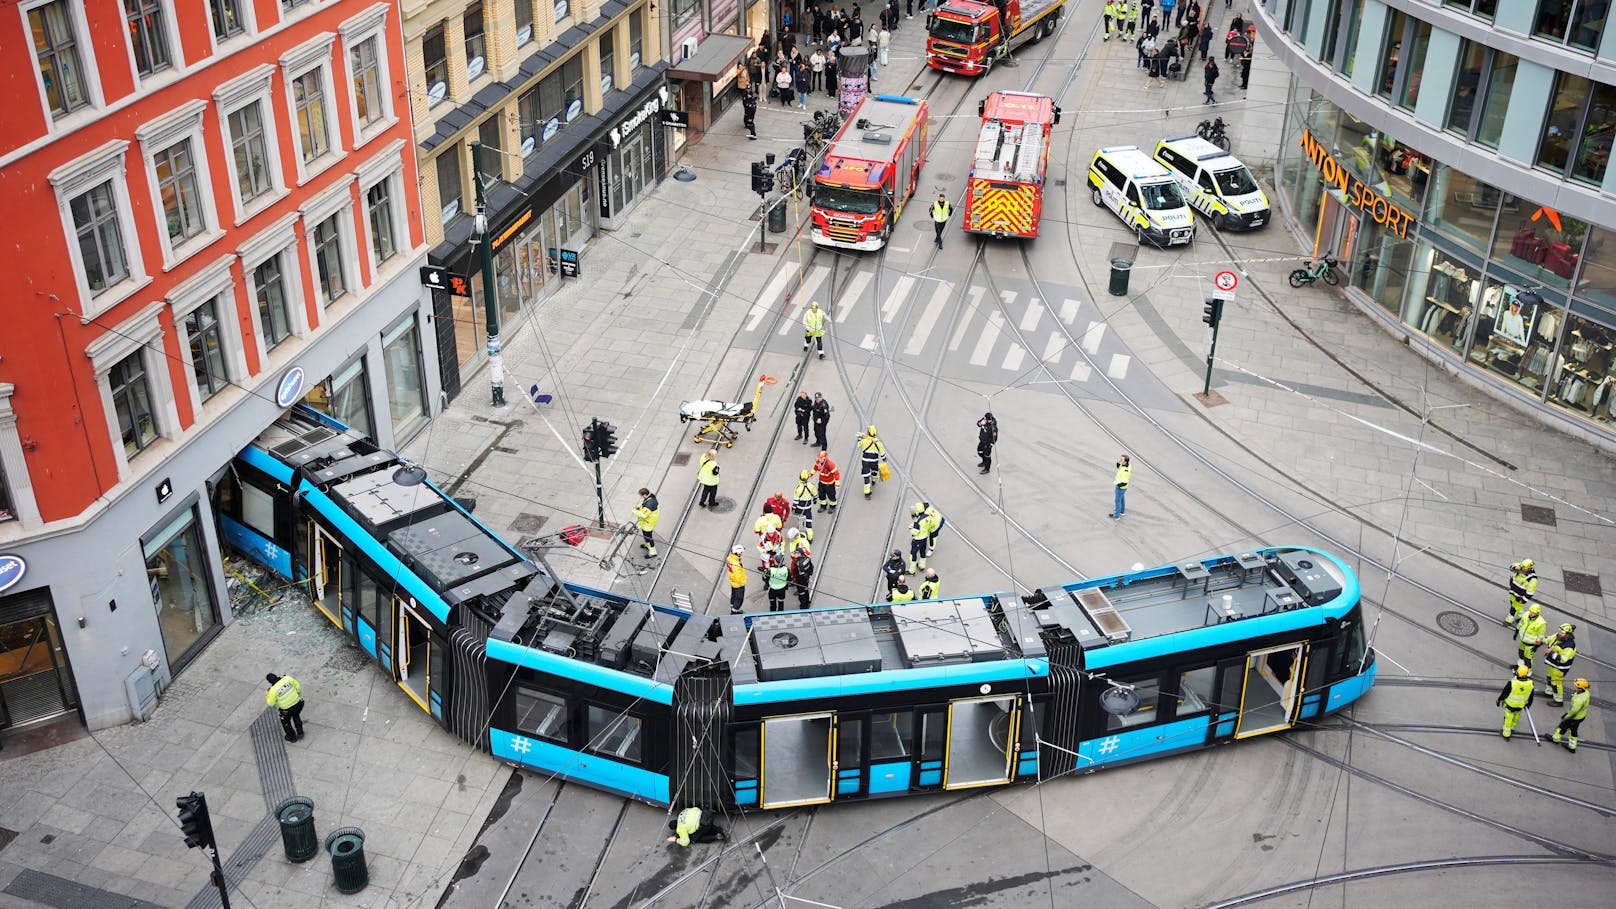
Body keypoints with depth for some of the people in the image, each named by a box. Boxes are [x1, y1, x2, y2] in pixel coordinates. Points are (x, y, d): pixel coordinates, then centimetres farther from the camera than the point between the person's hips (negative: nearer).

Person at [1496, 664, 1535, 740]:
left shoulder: (1512, 683, -34)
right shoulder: (1531, 684, -23)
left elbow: (1504, 693, -17)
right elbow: (1530, 697, -4)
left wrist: (1499, 700, 3)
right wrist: (1528, 704, 15)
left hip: (1510, 704, -3)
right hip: (1520, 705, 3)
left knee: (1508, 718, 18)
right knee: (1516, 715, 31)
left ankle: (1506, 734, 33)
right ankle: (1512, 728, 53)